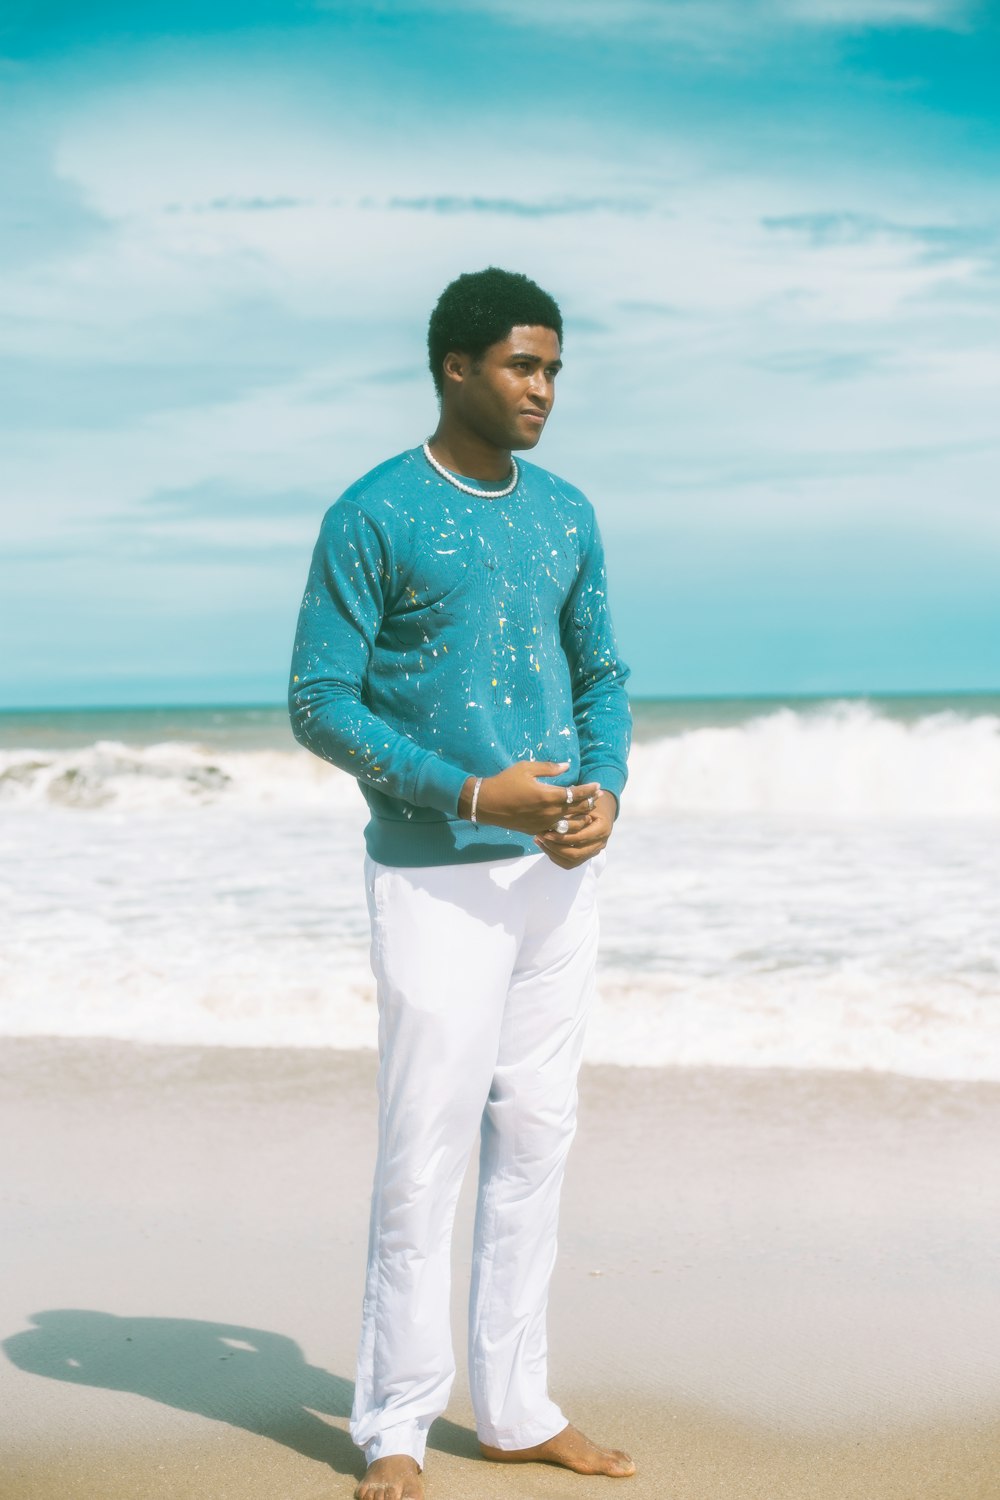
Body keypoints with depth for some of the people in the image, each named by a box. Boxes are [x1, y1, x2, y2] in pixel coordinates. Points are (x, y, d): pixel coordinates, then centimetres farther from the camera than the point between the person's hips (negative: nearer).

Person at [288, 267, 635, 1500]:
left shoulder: (567, 515, 11)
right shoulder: (374, 516, -7)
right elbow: (318, 703, -9)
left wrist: (605, 792, -4)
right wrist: (472, 796, -17)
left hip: (557, 871, 6)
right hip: (435, 878, -6)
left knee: (535, 1136, 10)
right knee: (425, 1152, -4)